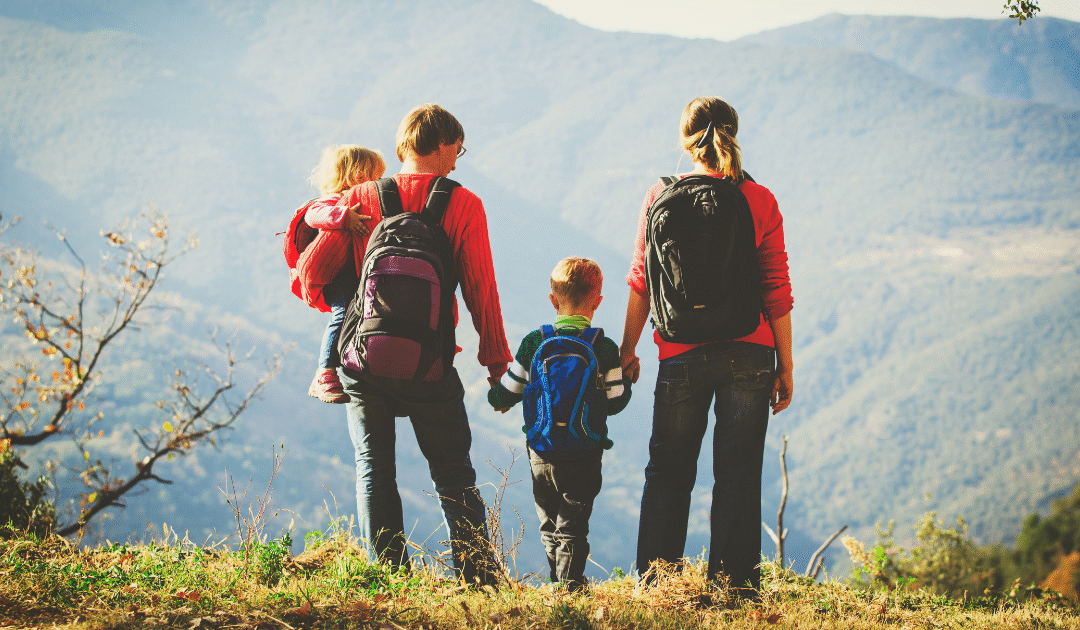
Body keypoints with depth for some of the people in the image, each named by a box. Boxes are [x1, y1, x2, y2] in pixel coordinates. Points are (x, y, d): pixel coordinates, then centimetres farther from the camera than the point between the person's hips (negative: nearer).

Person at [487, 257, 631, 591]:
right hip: (586, 455, -2)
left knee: (549, 525, 16)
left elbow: (507, 392, 2)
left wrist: (496, 398, 25)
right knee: (573, 525, 3)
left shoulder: (534, 342, -3)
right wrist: (627, 378, 17)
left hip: (542, 453, 2)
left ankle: (558, 584, 23)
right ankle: (572, 584, -5)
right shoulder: (605, 348, -7)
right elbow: (615, 401, -3)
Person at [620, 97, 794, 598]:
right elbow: (777, 291, -2)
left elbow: (642, 283, 3)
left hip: (681, 355, 0)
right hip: (749, 354, 0)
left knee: (668, 473, 13)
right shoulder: (760, 201, -2)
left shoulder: (660, 197, -1)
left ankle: (653, 582, 14)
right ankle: (736, 588, 7)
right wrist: (785, 366, 5)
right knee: (739, 475, 6)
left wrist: (628, 350, 14)